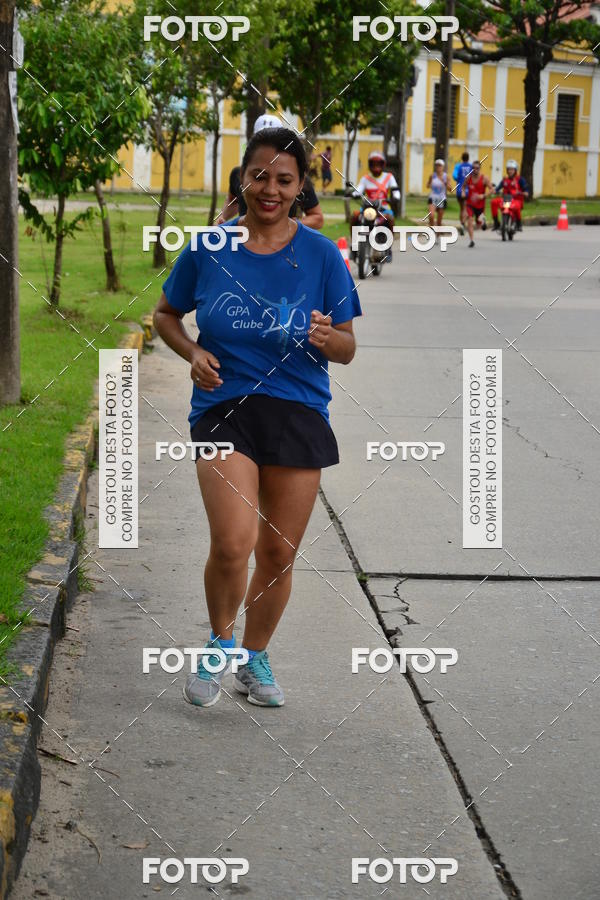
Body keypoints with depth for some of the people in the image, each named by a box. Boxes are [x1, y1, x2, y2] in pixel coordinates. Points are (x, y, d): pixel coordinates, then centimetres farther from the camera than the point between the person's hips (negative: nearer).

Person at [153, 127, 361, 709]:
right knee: (233, 542, -18)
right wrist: (194, 354, -4)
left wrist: (327, 339, -17)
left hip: (298, 414, 2)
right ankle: (219, 643, 10)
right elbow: (166, 315, 16)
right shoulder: (208, 249, 2)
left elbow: (347, 349, 6)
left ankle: (255, 659, 31)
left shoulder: (321, 255, 2)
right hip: (223, 409, -1)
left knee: (278, 553, 7)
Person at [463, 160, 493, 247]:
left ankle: (482, 220, 49)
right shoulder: (468, 177, -2)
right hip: (470, 203, 1)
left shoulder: (484, 178, -10)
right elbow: (463, 186, 16)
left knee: (478, 225, 11)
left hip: (480, 205, -1)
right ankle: (471, 240, -12)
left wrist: (483, 196, -27)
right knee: (470, 220, -19)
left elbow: (492, 190, -12)